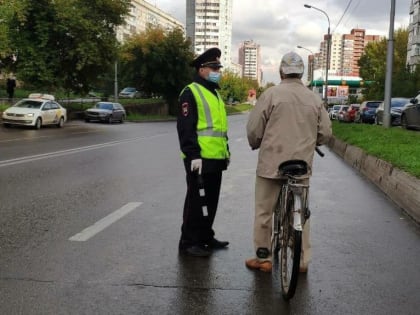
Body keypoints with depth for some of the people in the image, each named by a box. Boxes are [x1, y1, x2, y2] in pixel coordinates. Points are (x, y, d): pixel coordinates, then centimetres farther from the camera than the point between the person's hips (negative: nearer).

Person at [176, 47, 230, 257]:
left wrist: (226, 150, 24)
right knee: (196, 201, -2)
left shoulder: (214, 93, 20)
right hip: (200, 159, -9)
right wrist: (193, 154, -22)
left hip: (215, 158, 9)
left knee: (211, 200, 15)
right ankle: (189, 242, 8)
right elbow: (185, 128, -17)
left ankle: (206, 237, 28)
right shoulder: (191, 93, -9)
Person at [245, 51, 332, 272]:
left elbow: (254, 129, -8)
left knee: (264, 212, 8)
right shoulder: (314, 99, 4)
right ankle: (303, 261, 20)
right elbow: (325, 133, 6)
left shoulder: (271, 94, -7)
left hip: (271, 163, -3)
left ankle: (263, 259, 16)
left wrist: (255, 145, 13)